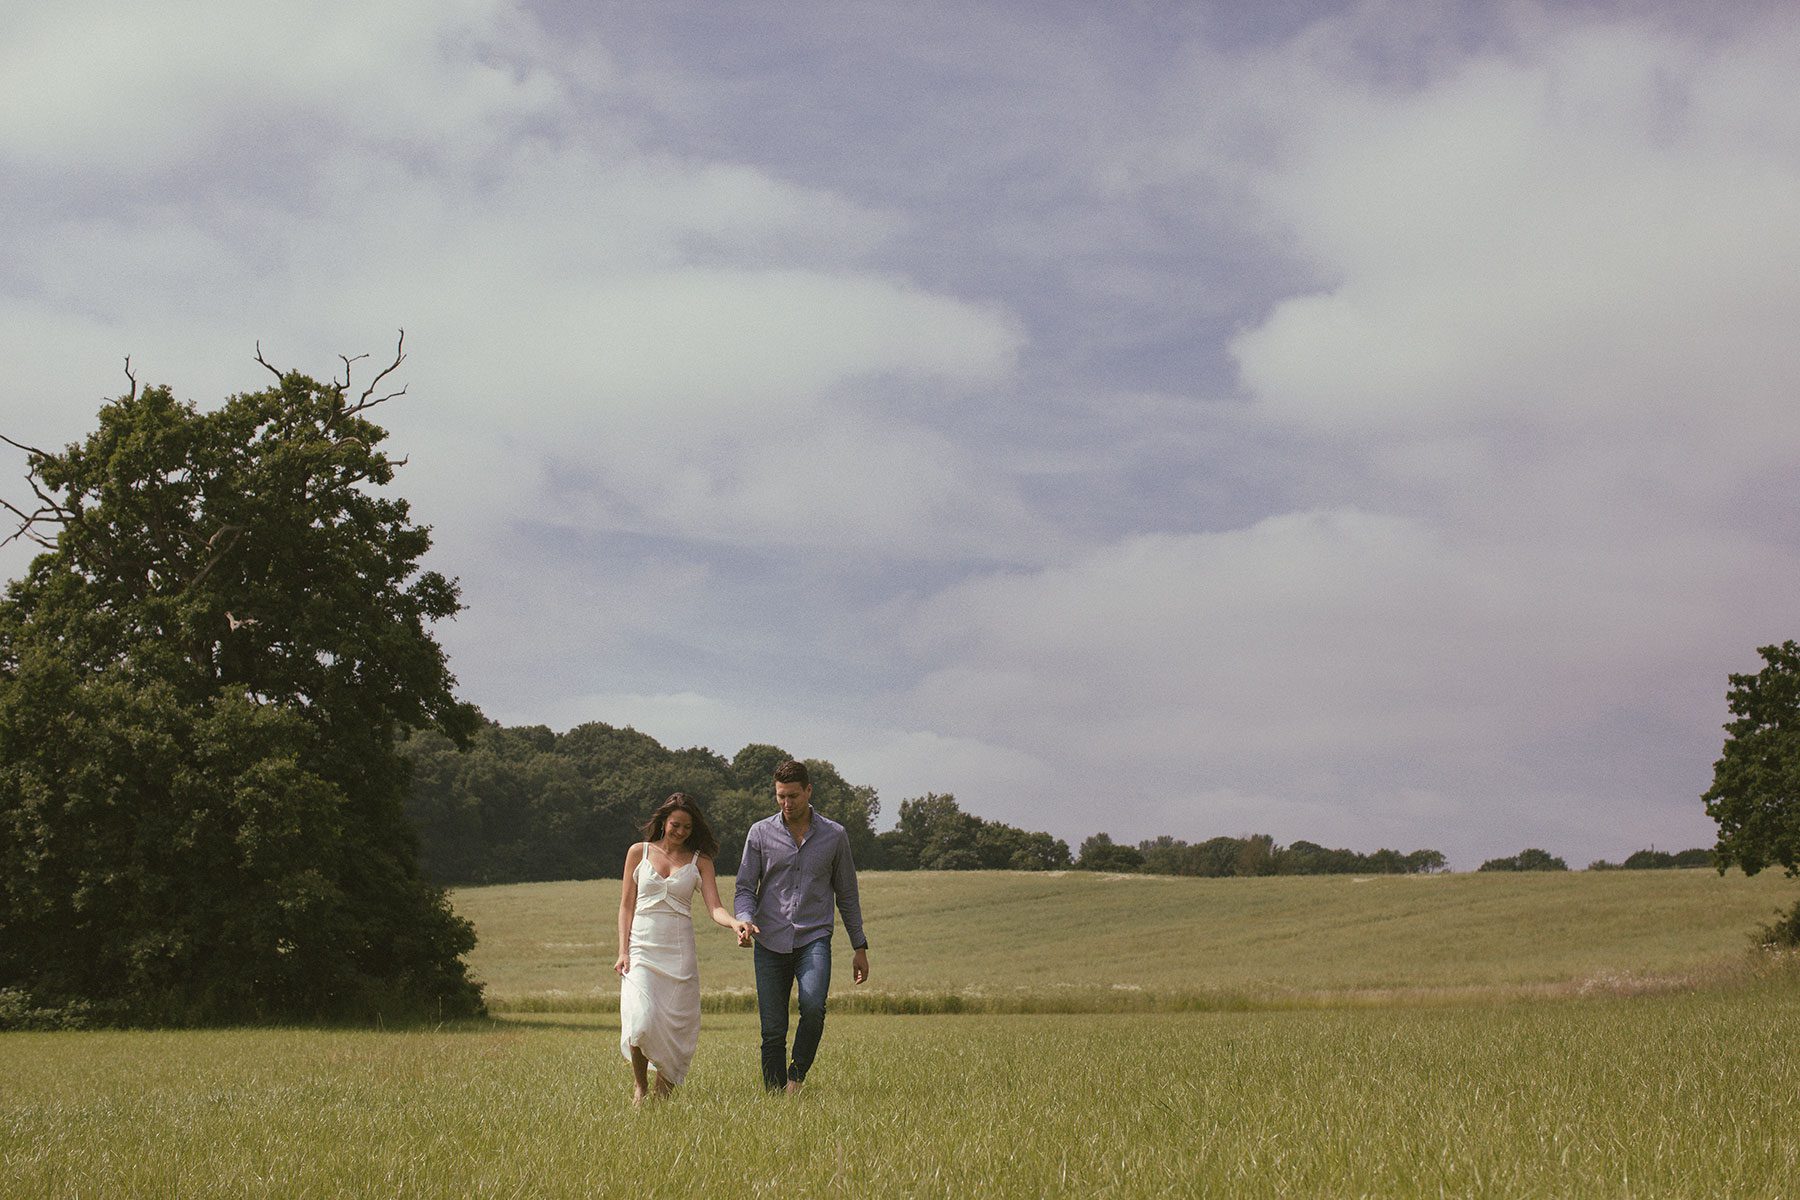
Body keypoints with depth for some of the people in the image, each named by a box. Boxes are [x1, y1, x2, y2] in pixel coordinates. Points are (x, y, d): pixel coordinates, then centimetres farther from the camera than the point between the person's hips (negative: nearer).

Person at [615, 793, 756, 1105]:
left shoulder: (699, 861, 8)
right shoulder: (639, 852, 8)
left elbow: (714, 907, -3)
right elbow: (626, 905, 9)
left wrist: (735, 923, -25)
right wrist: (623, 952, -1)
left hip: (678, 951, 1)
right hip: (642, 947, -1)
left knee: (675, 1024, -3)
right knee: (642, 1022, -16)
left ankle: (664, 1089, 15)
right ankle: (639, 1085, 7)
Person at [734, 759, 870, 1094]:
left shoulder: (834, 835, 6)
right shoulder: (760, 833, 5)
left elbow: (847, 894, 13)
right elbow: (745, 887, 5)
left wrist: (860, 947, 12)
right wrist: (746, 920, -17)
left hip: (814, 940, -1)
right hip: (771, 943, 1)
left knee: (813, 1007, -25)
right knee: (773, 1031, -1)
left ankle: (797, 1075, -3)